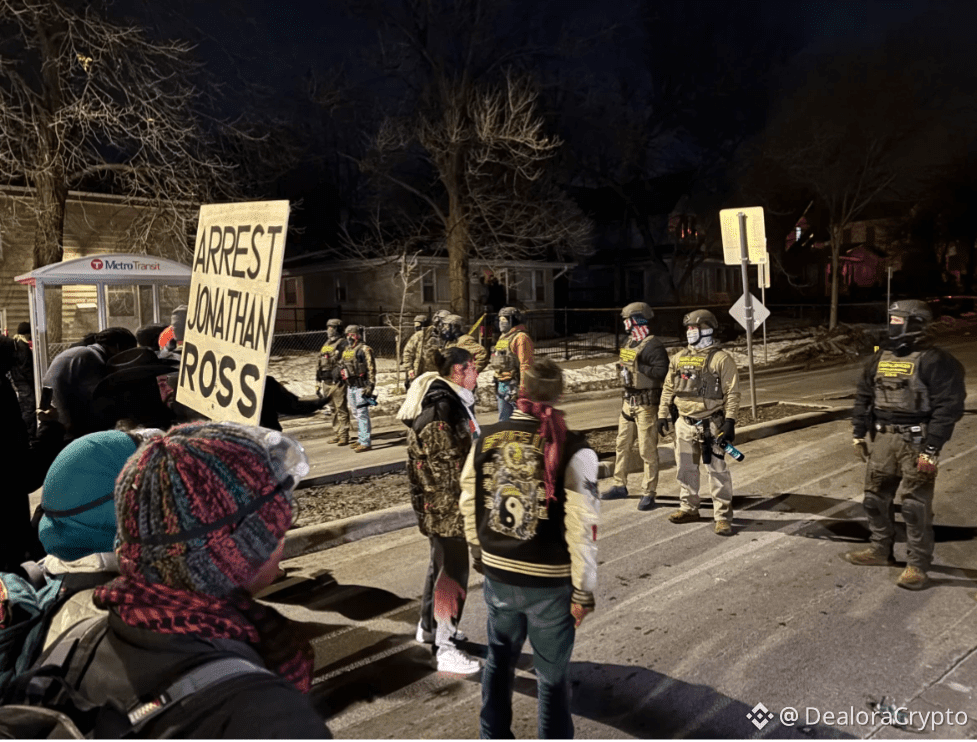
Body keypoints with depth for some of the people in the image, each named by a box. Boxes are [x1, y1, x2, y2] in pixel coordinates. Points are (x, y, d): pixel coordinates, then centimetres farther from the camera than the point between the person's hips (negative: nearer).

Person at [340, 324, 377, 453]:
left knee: (362, 414, -9)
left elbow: (371, 369, -13)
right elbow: (342, 368, 22)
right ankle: (361, 439, 23)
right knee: (356, 414, 13)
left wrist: (370, 386, -20)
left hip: (361, 387, -8)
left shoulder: (364, 349, -9)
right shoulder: (346, 351, 16)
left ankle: (365, 443, -7)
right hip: (350, 387, 8)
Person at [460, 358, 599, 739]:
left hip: (497, 573, 4)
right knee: (552, 674, 15)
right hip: (550, 581, -4)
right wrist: (583, 590, -7)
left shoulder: (486, 439, -6)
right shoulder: (572, 449, -18)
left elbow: (469, 505, 3)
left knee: (499, 659, 25)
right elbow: (582, 527, -18)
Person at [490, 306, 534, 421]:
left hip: (513, 385, -9)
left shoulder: (521, 338, -14)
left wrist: (522, 388, -24)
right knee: (503, 419, 16)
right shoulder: (503, 337, 17)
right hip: (502, 385, 9)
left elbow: (526, 364, -20)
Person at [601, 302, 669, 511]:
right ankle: (620, 486, 28)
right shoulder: (630, 343, 13)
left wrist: (638, 367, -23)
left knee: (647, 450, -3)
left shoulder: (653, 345, -15)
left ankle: (648, 494, 5)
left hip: (646, 404, -9)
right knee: (622, 444, 15)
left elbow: (662, 372, -25)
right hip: (628, 401, 9)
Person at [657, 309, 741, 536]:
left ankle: (723, 516, 4)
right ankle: (689, 509, 28)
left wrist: (730, 421, -16)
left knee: (717, 470, -4)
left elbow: (732, 393, -9)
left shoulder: (721, 359, -6)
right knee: (685, 468, 14)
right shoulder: (679, 358, 11)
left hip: (711, 425, -6)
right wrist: (662, 414, 12)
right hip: (685, 424, 6)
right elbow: (668, 388, 16)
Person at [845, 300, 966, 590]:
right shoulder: (880, 358, 9)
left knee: (916, 505, -1)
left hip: (916, 442, -7)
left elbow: (948, 407, -16)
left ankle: (917, 564, 11)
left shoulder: (935, 361, -13)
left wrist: (932, 450, -19)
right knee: (876, 496, 15)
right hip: (883, 439, 7)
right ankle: (880, 549, 31)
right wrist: (858, 434, 10)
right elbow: (863, 397, 15)